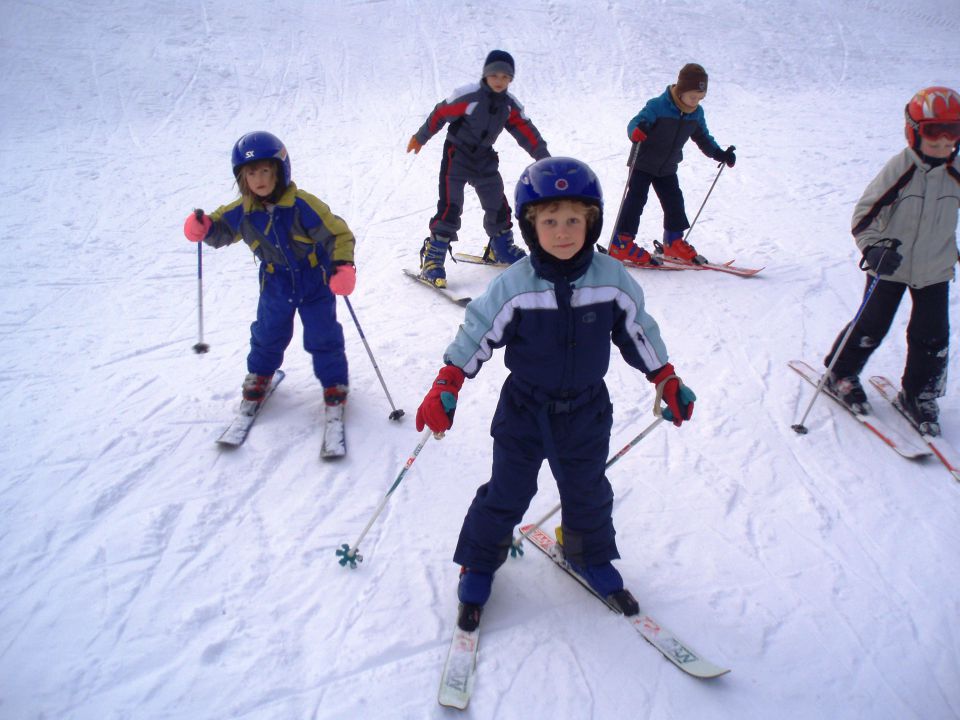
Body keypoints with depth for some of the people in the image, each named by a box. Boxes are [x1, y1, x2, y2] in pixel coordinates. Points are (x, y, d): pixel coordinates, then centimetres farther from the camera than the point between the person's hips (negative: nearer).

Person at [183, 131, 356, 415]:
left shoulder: (302, 205, -25)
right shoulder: (242, 212, -11)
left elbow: (337, 234, -23)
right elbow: (221, 228, 7)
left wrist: (343, 266, -37)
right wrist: (203, 227, -17)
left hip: (315, 278, -3)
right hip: (276, 282, 4)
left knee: (322, 335, 3)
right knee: (268, 332, 16)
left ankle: (334, 382, 24)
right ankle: (259, 374, 42)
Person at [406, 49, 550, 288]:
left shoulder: (510, 105, -1)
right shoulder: (468, 96, -18)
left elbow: (526, 132, 5)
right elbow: (440, 114, -9)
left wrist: (543, 157, 2)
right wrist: (420, 138, 1)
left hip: (485, 159, 6)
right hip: (457, 155, -6)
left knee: (498, 206, 9)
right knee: (450, 207, -15)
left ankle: (500, 249, 32)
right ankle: (432, 260, -11)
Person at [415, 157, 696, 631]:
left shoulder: (612, 280, -13)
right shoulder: (513, 286, -19)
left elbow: (639, 333, 2)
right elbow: (476, 335, -10)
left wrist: (668, 383, 7)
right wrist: (444, 390, -14)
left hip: (586, 413, 2)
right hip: (524, 412, -2)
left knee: (588, 494, 19)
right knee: (505, 495, 10)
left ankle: (591, 557, 46)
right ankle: (479, 565, 33)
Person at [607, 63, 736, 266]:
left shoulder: (696, 114, -1)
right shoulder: (658, 106, -22)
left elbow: (703, 138, 12)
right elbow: (636, 122, -28)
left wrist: (720, 154, 3)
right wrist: (635, 131, -52)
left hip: (667, 168, 6)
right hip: (643, 164, -6)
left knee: (674, 202, 5)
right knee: (635, 200, -9)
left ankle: (674, 243, 20)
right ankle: (621, 243, -5)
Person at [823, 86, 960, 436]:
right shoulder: (900, 168, -17)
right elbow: (865, 213, -14)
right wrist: (874, 249, -28)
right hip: (890, 266, -4)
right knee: (870, 327, 4)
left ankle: (918, 396, 21)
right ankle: (840, 374, 27)